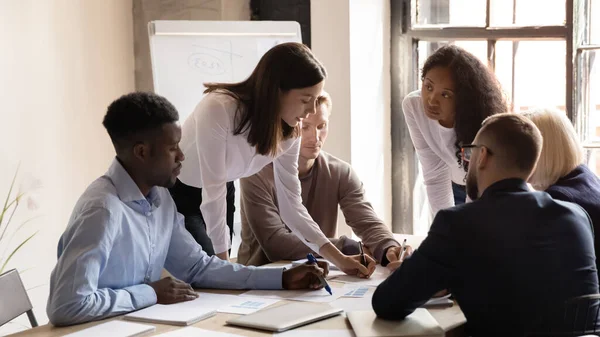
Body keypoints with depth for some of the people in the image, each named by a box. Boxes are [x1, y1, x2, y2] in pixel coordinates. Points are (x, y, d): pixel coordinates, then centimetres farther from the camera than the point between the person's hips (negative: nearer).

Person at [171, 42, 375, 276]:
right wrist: (222, 257, -23)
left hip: (211, 199, 6)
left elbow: (291, 203, -11)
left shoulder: (290, 130, -13)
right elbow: (213, 191, -29)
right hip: (169, 190, -6)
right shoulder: (219, 109, -34)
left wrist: (339, 259, -20)